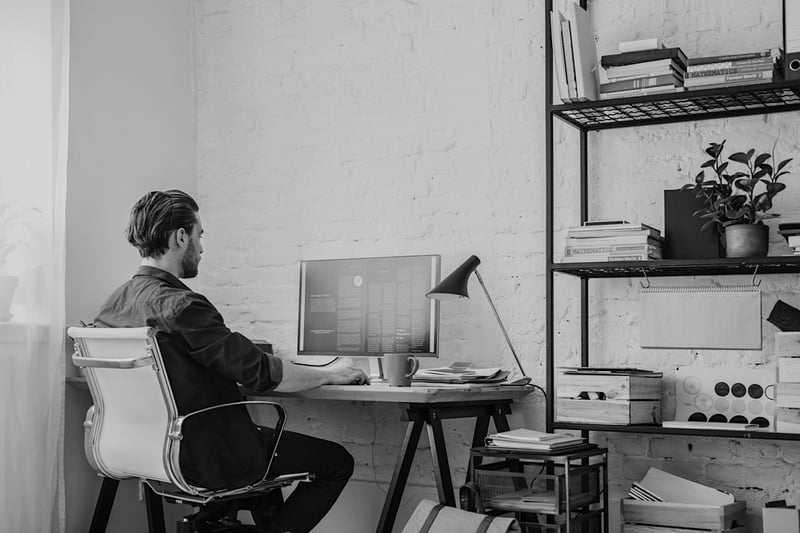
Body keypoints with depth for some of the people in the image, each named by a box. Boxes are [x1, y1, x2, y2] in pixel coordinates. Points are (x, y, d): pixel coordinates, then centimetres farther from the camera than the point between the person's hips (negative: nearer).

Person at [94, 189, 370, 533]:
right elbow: (261, 373, -23)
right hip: (206, 460, -9)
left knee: (266, 435, 33)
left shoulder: (112, 305, 0)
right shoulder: (180, 306, -26)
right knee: (337, 461, 3)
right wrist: (330, 375, -9)